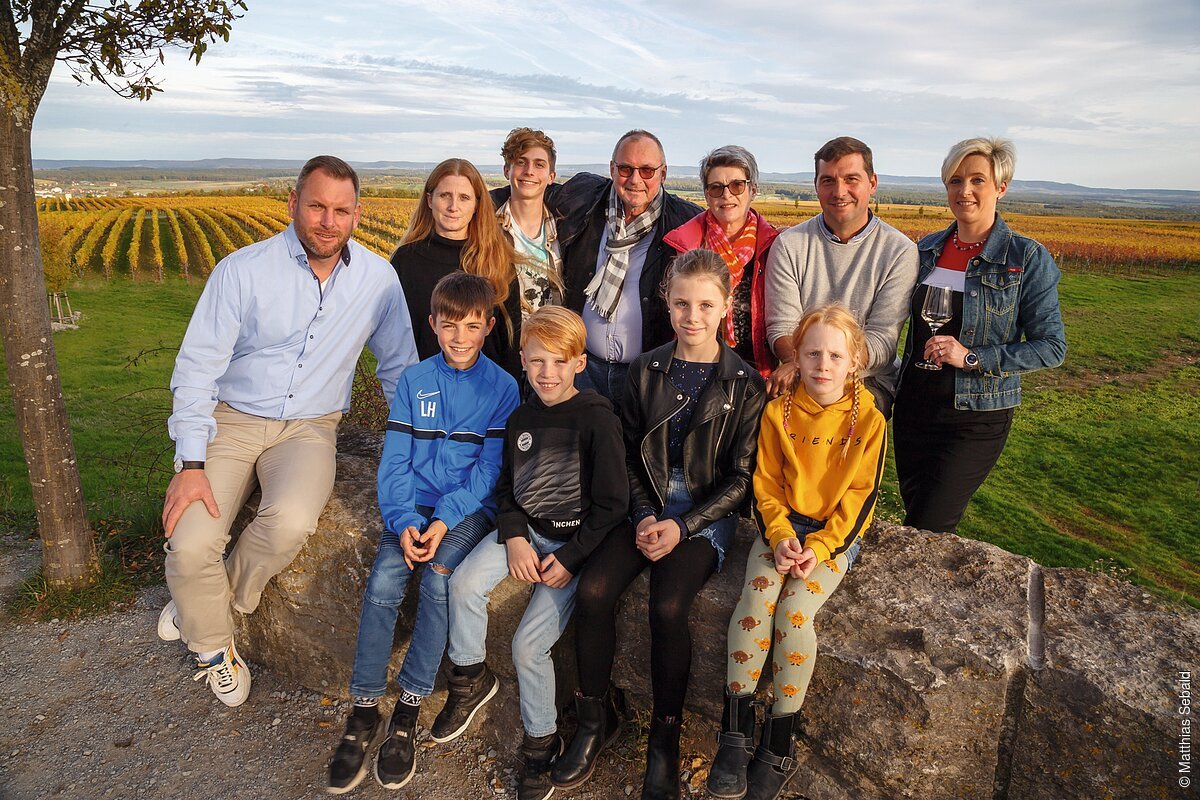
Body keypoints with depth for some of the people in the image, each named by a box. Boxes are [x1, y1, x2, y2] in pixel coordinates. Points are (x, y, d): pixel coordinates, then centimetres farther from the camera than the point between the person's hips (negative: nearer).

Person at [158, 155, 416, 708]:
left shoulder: (379, 279, -4)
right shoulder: (242, 270, -10)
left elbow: (399, 366, 7)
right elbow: (197, 367, -9)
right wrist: (191, 465, -16)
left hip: (309, 428, 1)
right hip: (231, 419, 0)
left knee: (291, 522, -30)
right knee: (190, 546, -18)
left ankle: (221, 597, 4)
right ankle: (213, 647, 13)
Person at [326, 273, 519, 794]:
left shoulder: (502, 387, 0)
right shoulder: (413, 380, 6)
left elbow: (490, 467, -5)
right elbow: (395, 462, 2)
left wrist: (444, 519, -17)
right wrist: (403, 522, -14)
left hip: (469, 508, -2)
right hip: (414, 505, 2)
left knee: (438, 578, -27)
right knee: (383, 581, -21)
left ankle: (409, 709, -12)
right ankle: (364, 712, -8)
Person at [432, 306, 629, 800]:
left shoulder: (597, 419, -15)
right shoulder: (520, 418, 3)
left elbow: (612, 505, -14)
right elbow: (506, 488, 10)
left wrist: (570, 558, -16)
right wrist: (514, 538, -7)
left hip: (575, 541, -5)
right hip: (524, 530, 5)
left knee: (528, 644, -12)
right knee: (464, 583, -17)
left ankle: (542, 741, 14)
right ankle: (472, 677, 10)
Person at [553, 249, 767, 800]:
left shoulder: (744, 385, -4)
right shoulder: (647, 369, 4)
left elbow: (740, 477, -4)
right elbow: (629, 451, 8)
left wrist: (682, 526, -13)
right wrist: (643, 514, -7)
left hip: (707, 513, -3)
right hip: (649, 503, 3)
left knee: (666, 607, -27)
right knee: (592, 590, -20)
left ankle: (665, 736, -1)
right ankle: (595, 715, 4)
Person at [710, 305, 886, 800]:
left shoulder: (869, 421, -6)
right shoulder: (778, 412, 0)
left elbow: (860, 497, -5)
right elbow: (766, 485, 3)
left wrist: (819, 548, -16)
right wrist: (779, 536, -13)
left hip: (835, 534, -2)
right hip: (782, 526, 2)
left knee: (794, 609, -25)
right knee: (755, 597, -24)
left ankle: (777, 748, -9)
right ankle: (735, 736, -14)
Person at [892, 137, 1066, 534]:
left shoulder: (1027, 258, -9)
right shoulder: (928, 248, 6)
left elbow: (1052, 347, -9)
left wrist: (972, 358, -20)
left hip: (975, 418, -5)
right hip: (914, 408, 5)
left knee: (928, 535, -5)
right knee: (913, 518, 15)